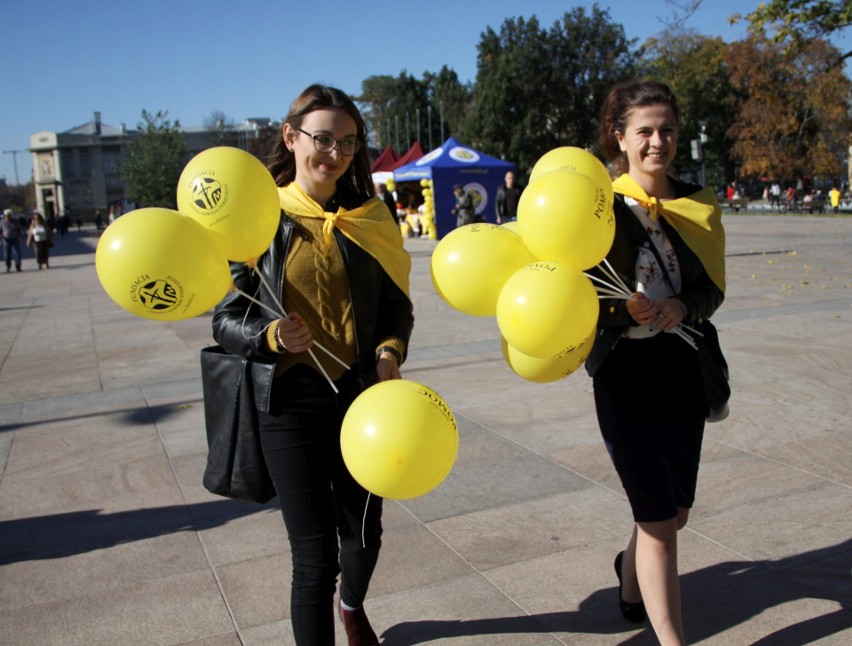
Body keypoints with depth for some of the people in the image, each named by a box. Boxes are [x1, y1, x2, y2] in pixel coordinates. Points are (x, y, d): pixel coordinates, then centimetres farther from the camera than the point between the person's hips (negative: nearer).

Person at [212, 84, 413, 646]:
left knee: (364, 535, 19)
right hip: (292, 404, -4)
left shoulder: (369, 219, 4)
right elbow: (226, 320, -4)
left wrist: (390, 351, -11)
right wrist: (271, 337, -24)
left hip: (363, 397, 4)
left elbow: (397, 304, 9)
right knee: (315, 558, -1)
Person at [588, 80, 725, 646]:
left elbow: (713, 289, 4)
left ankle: (631, 573, 47)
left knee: (676, 512, 16)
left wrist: (679, 307, -16)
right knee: (659, 519, -2)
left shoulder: (697, 205, 5)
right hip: (626, 370, -5)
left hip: (683, 368, 5)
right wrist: (624, 310, -25)